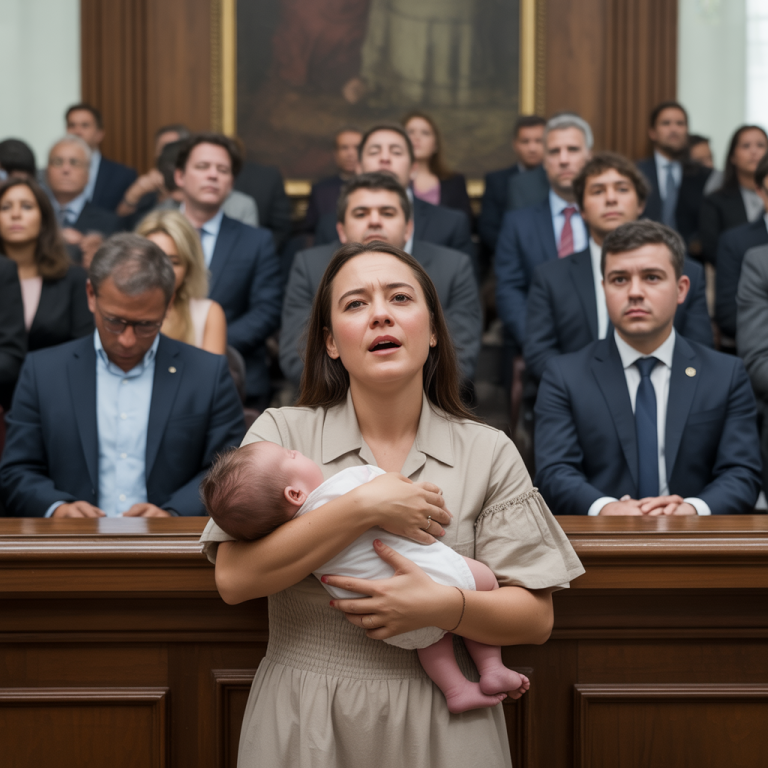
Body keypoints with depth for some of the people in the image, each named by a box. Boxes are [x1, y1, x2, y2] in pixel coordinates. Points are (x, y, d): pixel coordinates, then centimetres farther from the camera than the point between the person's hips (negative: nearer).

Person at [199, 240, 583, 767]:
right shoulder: (281, 433, -3)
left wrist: (445, 606, -21)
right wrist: (364, 508, -20)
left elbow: (536, 619, -3)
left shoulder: (488, 453, -1)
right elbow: (234, 578, -15)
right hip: (306, 724, -1)